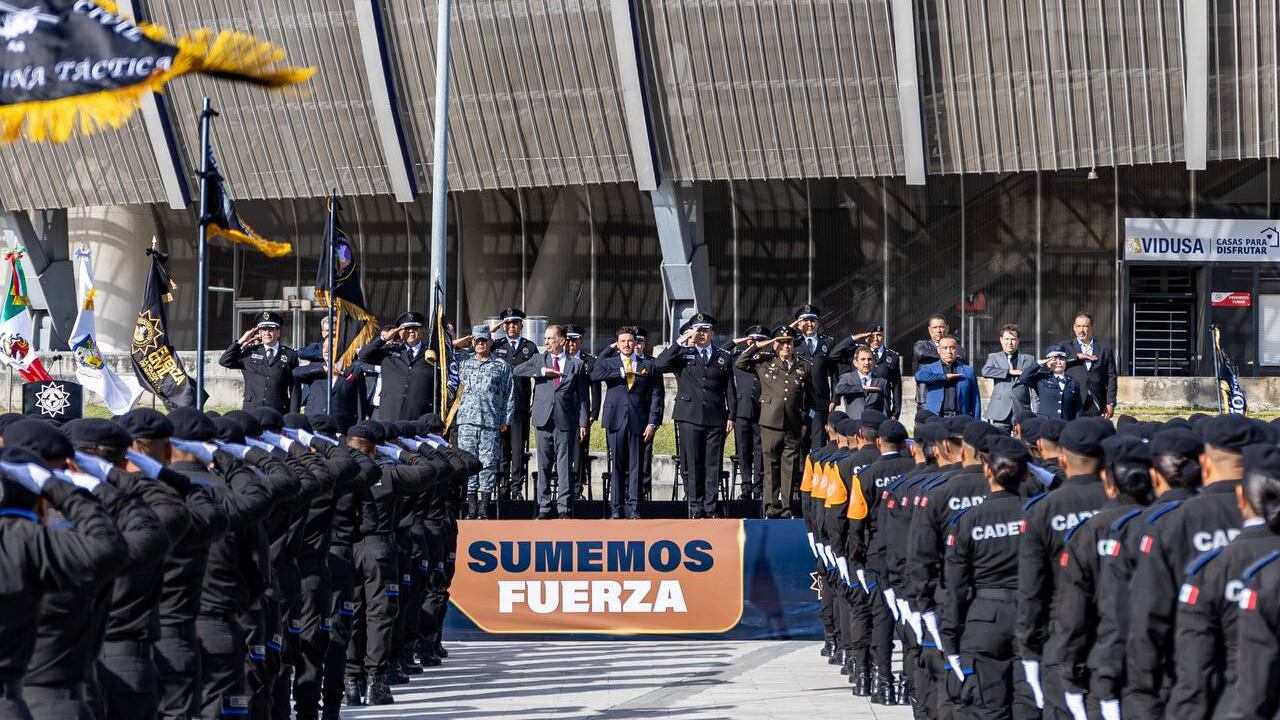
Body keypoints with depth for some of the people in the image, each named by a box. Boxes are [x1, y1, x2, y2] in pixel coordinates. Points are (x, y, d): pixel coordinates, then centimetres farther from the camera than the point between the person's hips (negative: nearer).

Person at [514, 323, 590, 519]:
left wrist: (583, 422, -1)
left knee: (565, 466, -2)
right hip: (543, 420, 2)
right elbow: (517, 371, -2)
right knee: (544, 465, 4)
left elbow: (583, 396, 6)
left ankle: (564, 509, 1)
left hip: (566, 421, -2)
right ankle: (544, 507, 10)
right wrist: (541, 371, -11)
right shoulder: (539, 359, 13)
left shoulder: (577, 364, 8)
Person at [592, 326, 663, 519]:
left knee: (635, 465, -1)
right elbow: (594, 375, -12)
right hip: (616, 420, 0)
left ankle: (633, 507, 1)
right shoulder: (608, 363, 10)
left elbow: (655, 396, 7)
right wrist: (622, 372, -12)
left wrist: (652, 423, -2)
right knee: (617, 465, 1)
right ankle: (616, 508, 4)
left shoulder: (648, 365, 11)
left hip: (638, 421, 0)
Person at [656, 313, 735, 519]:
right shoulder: (682, 355, 9)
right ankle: (695, 508, 1)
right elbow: (659, 365, -9)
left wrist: (731, 416, 6)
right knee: (692, 465, -2)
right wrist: (680, 342, -10)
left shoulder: (723, 358, 15)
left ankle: (710, 508, 3)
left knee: (713, 465, 0)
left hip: (716, 418, 2)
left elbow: (730, 390, 15)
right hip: (690, 417, -2)